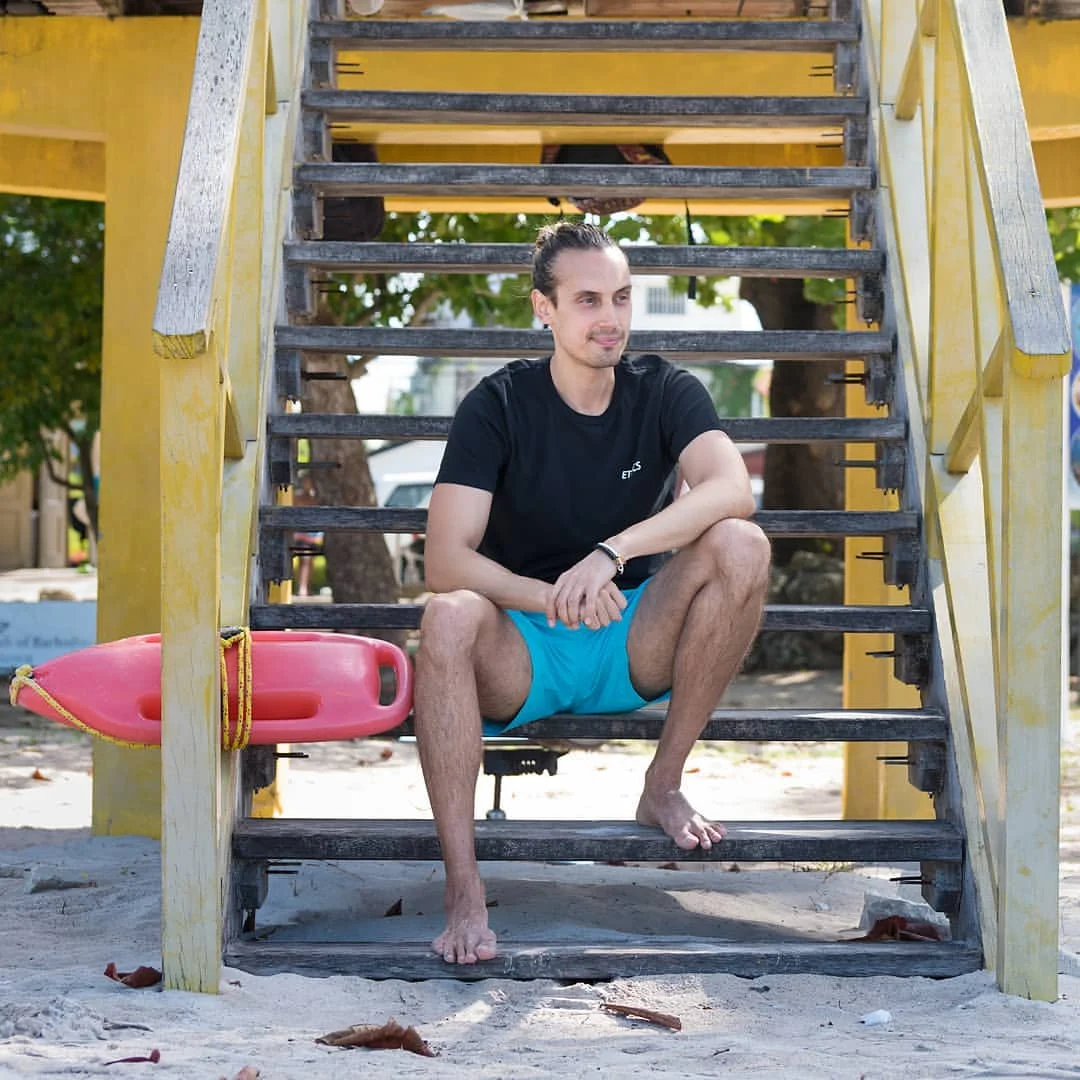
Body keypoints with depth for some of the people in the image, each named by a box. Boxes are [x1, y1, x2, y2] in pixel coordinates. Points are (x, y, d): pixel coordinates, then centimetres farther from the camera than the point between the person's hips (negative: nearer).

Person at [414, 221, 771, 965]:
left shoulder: (665, 393, -3)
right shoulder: (499, 406, -8)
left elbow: (731, 490, -24)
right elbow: (445, 561, -18)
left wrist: (611, 554, -37)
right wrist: (551, 598, -35)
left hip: (637, 645, 2)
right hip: (522, 657, -2)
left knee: (741, 546, -25)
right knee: (448, 618, -35)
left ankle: (664, 786, -12)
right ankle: (464, 889, -34)